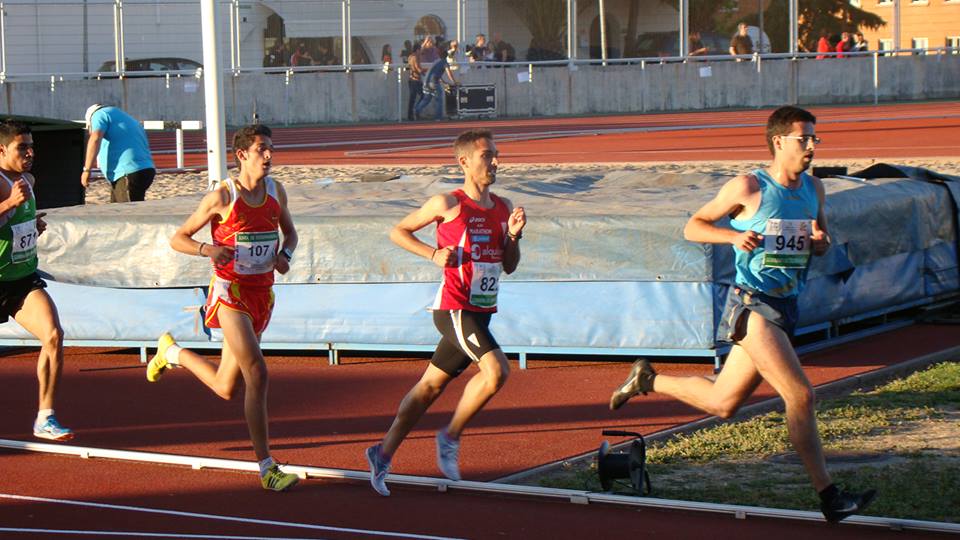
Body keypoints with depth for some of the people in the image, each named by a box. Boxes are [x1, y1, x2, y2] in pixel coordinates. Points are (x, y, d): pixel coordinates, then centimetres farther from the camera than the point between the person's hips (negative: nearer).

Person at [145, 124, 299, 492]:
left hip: (262, 293, 6)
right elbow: (178, 238, -4)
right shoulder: (222, 197, -11)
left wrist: (285, 254, 0)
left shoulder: (276, 191, 5)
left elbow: (290, 231, 22)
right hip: (230, 293, -6)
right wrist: (208, 249, -24)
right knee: (256, 373, -19)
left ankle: (171, 352, 42)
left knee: (225, 388, 14)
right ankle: (267, 468, -15)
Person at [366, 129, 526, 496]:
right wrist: (434, 254, -11)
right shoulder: (448, 204, -6)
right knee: (496, 371, -22)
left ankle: (383, 453, 22)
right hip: (455, 308, -7)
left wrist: (514, 235, -1)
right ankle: (451, 436, -4)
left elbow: (509, 266, 17)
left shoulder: (503, 207, 12)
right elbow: (398, 232, 3)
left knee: (431, 385, 12)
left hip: (481, 312, 7)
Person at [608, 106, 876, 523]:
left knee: (722, 403, 14)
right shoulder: (748, 188, -9)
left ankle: (647, 379, 35)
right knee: (800, 395, -16)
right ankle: (828, 497, -11)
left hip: (786, 307, 8)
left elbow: (820, 241, 23)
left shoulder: (813, 189, 10)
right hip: (752, 303, -7)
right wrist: (735, 236, -19)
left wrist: (821, 242, -1)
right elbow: (692, 227, -2)